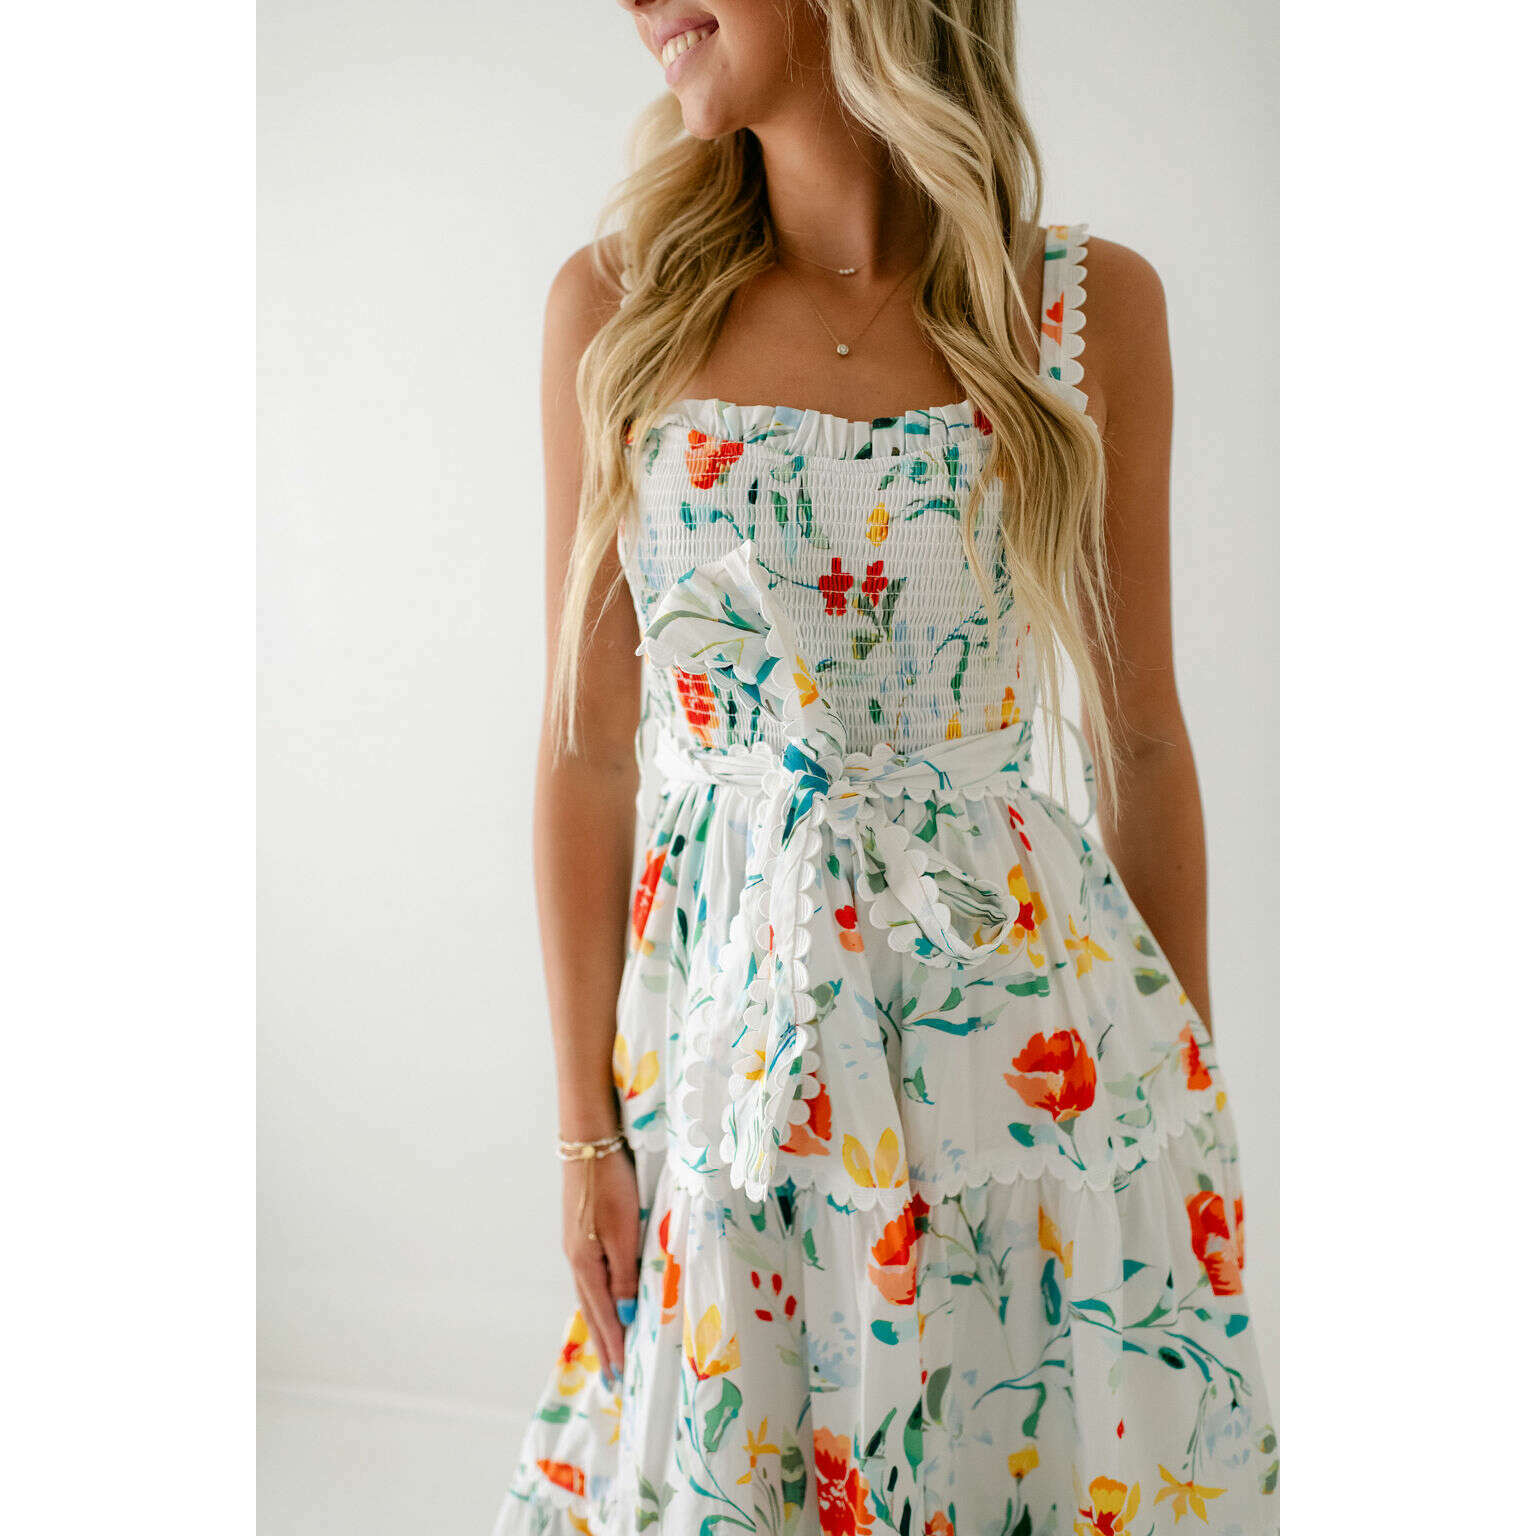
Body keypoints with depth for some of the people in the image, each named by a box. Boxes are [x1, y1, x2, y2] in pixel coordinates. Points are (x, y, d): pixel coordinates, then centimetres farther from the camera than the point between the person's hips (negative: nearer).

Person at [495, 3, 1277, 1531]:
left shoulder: (1093, 305, -3)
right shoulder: (616, 305, -2)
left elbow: (1140, 732, 4)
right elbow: (587, 745, 0)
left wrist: (1190, 1093, 7)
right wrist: (585, 1121, 0)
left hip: (1034, 1015, 0)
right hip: (732, 1011, 1)